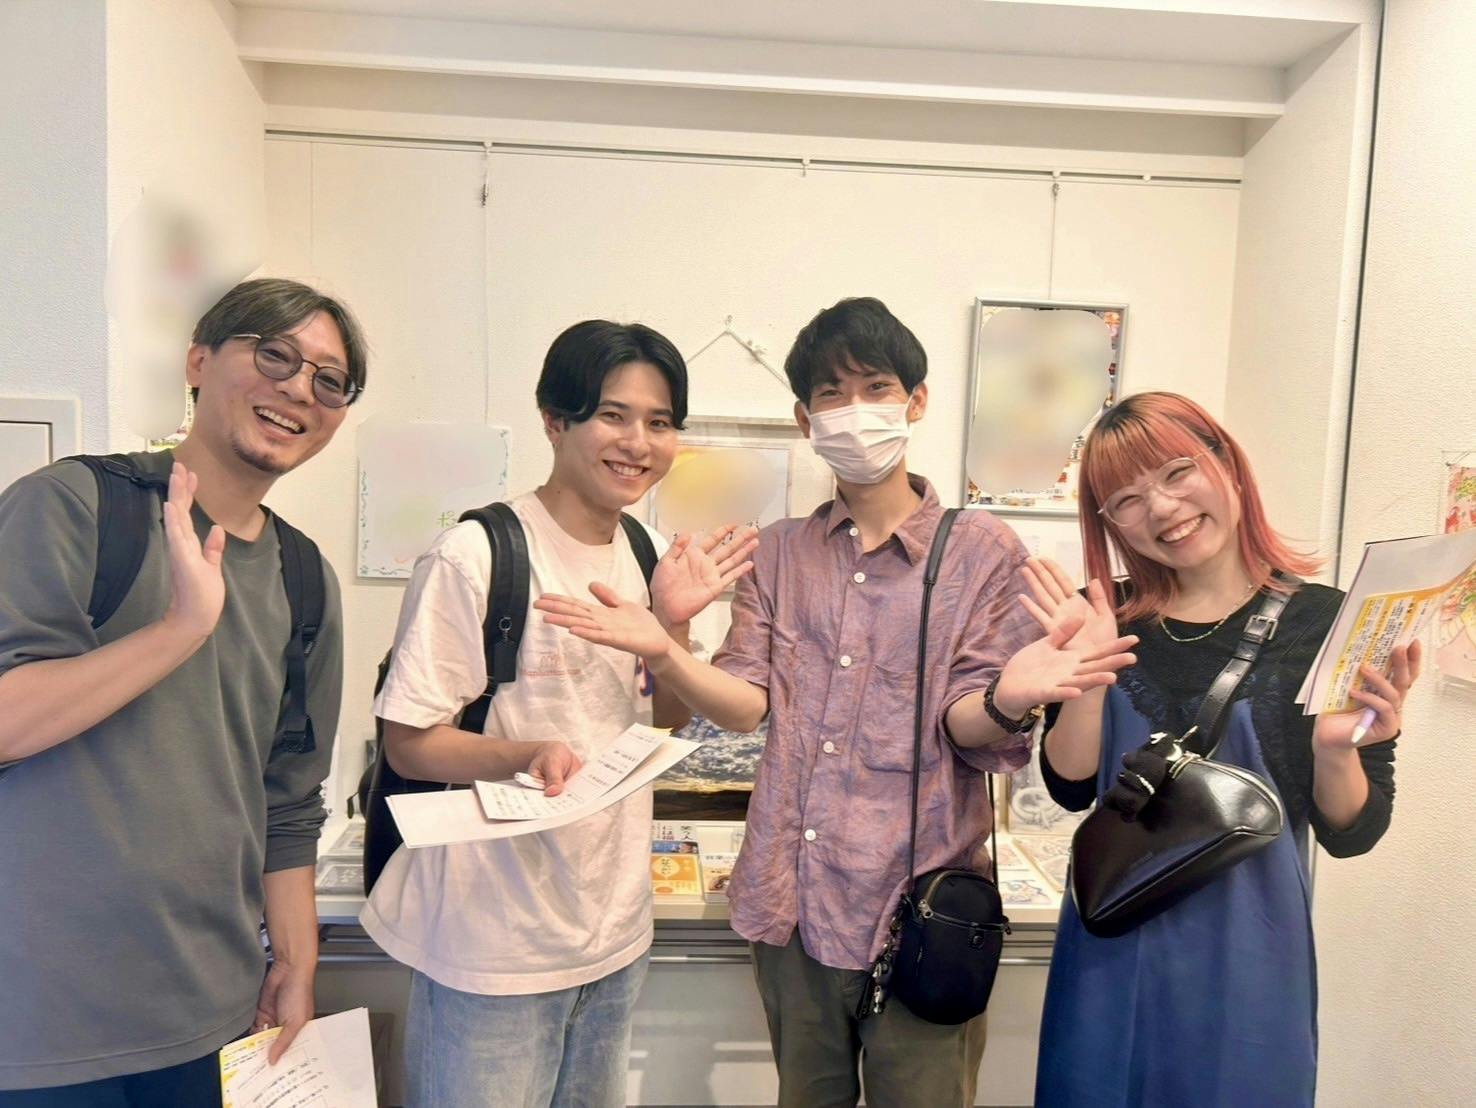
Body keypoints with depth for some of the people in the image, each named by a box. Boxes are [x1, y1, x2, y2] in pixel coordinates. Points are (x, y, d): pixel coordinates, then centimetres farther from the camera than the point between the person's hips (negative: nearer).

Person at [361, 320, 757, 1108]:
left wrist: (673, 624, -8)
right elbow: (408, 740, -14)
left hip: (616, 929, 7)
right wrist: (527, 756, -32)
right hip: (496, 944, -6)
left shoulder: (644, 557, 2)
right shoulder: (474, 554, -18)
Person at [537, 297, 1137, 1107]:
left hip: (919, 902, -3)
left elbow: (964, 723, -8)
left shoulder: (981, 550, -4)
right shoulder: (779, 553, 6)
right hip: (793, 897, 4)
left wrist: (1005, 699, -31)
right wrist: (664, 654, -19)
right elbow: (747, 702, 0)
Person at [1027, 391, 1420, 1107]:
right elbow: (1071, 788, -7)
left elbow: (1351, 835, -5)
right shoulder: (1107, 618, -3)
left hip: (1246, 948, -2)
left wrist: (1335, 747, -24)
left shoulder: (1326, 620, -10)